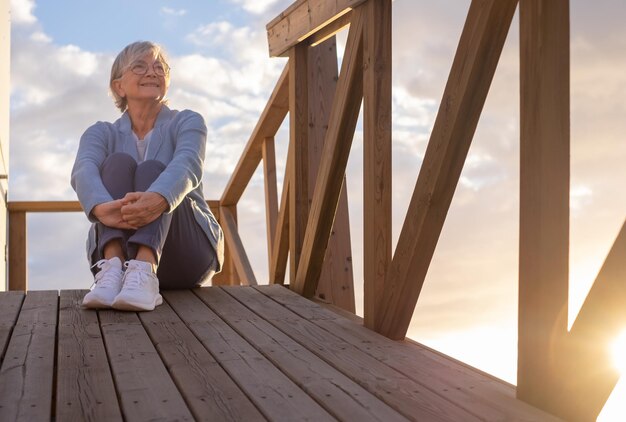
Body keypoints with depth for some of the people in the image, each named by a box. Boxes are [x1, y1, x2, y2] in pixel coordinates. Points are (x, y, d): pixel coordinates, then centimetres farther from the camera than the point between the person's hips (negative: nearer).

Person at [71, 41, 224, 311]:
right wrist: (101, 207, -43)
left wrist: (158, 200, -47)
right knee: (118, 163, -21)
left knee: (153, 170, -25)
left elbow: (187, 166, -22)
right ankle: (112, 270, -44)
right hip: (120, 247, 1)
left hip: (188, 253, -1)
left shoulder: (187, 123, 2)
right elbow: (84, 170, -17)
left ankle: (144, 273, -51)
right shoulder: (102, 133, 7)